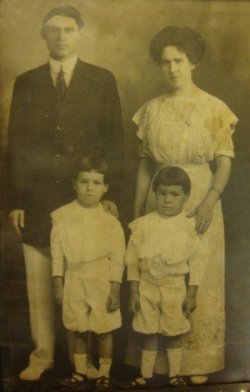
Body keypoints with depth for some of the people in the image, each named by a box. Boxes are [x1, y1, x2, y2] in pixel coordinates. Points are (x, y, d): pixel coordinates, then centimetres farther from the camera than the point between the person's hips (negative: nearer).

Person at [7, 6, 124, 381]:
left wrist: (110, 195, -4)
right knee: (38, 284, 5)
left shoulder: (103, 80, 5)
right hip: (38, 198, 2)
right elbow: (16, 143, 6)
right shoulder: (26, 82, 9)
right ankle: (43, 353, 19)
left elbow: (114, 141, 3)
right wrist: (15, 199, 1)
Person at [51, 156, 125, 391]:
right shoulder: (63, 217, -3)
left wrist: (115, 289, -8)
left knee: (104, 330, 7)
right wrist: (58, 283, 0)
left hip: (102, 282, -1)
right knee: (78, 330, 11)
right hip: (74, 281, 2)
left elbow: (117, 257, -5)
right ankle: (80, 373, 26)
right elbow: (57, 253, 1)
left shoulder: (110, 222, -6)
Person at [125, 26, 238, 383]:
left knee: (200, 283, 3)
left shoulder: (214, 108, -3)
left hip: (200, 202, -3)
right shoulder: (151, 110, 7)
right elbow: (145, 164, 9)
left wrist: (210, 201, -20)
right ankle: (157, 359, 21)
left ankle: (198, 362, 17)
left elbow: (225, 162, -5)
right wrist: (137, 212, 7)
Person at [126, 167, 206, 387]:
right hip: (148, 288, 1)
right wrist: (134, 292, -2)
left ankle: (175, 374, 26)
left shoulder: (188, 227, -8)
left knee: (174, 334, 10)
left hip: (176, 289, -1)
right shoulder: (143, 224, -5)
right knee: (150, 334, 11)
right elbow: (132, 260, -1)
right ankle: (146, 375, 24)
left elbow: (197, 262, -5)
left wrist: (191, 295, -6)